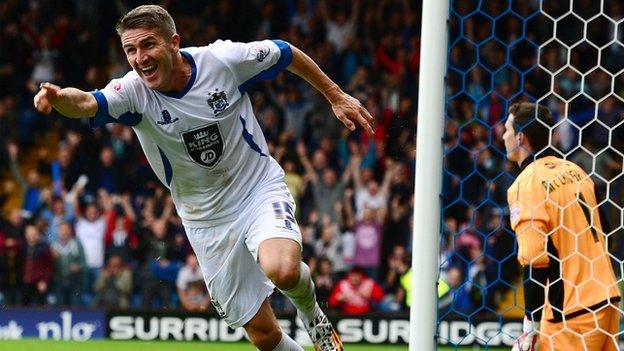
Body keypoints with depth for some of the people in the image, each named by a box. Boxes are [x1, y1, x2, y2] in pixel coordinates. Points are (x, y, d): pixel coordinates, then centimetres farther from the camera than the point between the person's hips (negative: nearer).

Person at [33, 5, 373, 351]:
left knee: (283, 270, -33)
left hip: (261, 189, -2)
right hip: (208, 221, 2)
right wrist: (58, 97, -60)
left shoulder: (224, 59, -17)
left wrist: (336, 96, 8)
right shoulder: (132, 91, -17)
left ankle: (311, 312, 2)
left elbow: (287, 53, 1)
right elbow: (85, 103, -37)